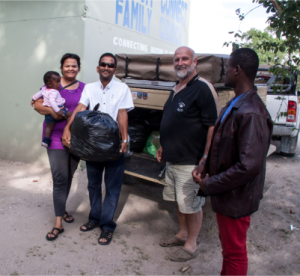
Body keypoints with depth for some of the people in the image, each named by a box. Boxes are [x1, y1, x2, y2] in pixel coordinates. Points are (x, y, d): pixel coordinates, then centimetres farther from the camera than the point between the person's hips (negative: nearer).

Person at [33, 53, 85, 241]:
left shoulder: (84, 88, 8)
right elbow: (37, 104, 0)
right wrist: (51, 111, -20)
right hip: (56, 138, -3)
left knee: (69, 176, 15)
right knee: (60, 178, -8)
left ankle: (62, 208, 35)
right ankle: (58, 222, -1)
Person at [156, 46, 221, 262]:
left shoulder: (202, 88, -15)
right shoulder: (176, 90, 13)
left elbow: (213, 125, -19)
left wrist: (206, 157, -22)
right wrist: (164, 147, 22)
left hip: (190, 161, -9)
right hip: (172, 158, 9)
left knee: (192, 204, 4)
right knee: (178, 199, 20)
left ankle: (191, 245, 20)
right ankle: (182, 234, 38)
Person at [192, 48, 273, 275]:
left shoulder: (250, 113, -27)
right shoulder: (235, 105, 6)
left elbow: (249, 165, -30)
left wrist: (210, 184, -20)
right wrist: (206, 167, 1)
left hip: (236, 198, -10)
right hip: (227, 194, 10)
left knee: (235, 251, 10)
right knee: (227, 244, 27)